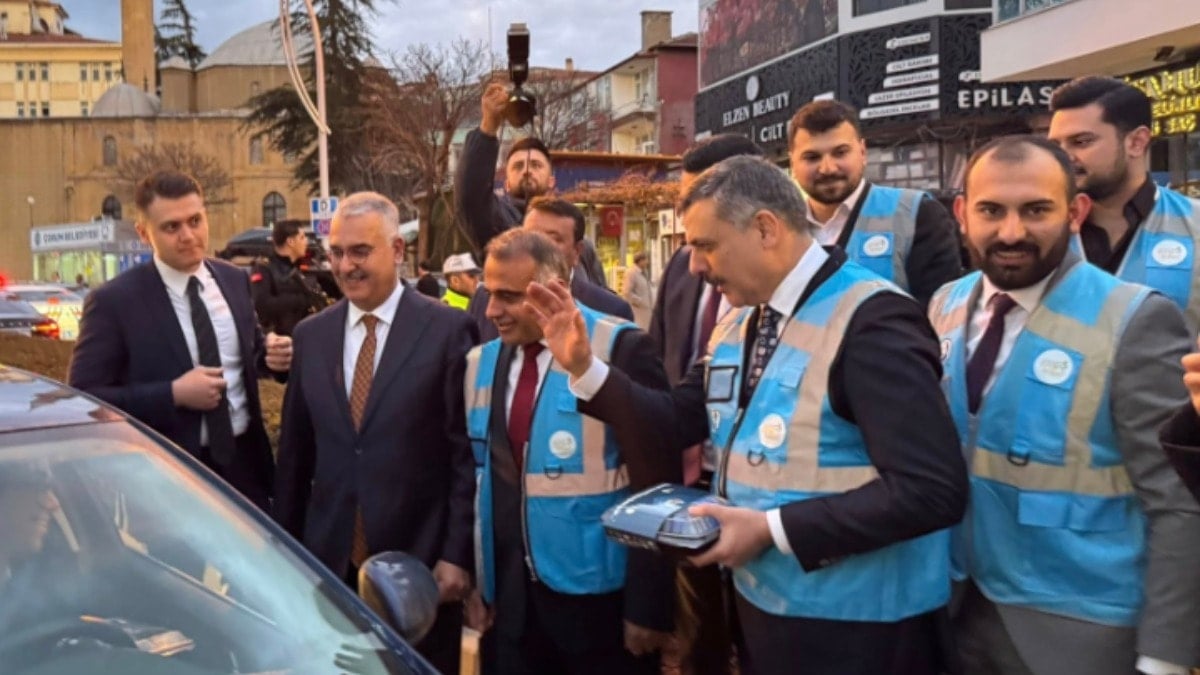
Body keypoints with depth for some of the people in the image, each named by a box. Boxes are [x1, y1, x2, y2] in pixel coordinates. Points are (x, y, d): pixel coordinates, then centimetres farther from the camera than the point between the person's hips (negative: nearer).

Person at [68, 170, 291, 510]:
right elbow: (83, 399, -14)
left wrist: (270, 353, -10)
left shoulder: (234, 279, 2)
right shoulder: (114, 301, -13)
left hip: (245, 461, 5)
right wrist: (174, 394, -23)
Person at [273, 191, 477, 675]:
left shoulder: (448, 329, -7)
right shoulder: (311, 335, 7)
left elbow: (467, 452, -8)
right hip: (329, 558, 4)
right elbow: (295, 453, 11)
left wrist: (457, 553, -11)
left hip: (418, 557, -3)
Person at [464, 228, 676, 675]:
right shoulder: (482, 363, 6)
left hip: (600, 595, -5)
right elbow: (480, 475, 12)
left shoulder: (619, 350, -13)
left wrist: (648, 603, -13)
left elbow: (656, 489, -13)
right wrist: (475, 581, 9)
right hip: (513, 596, 5)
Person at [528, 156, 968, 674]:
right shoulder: (739, 324, 9)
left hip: (853, 627, -8)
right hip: (761, 602, 8)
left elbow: (933, 490, -27)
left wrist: (772, 529, -25)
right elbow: (676, 423, 9)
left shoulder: (871, 321, -21)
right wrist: (584, 367, -3)